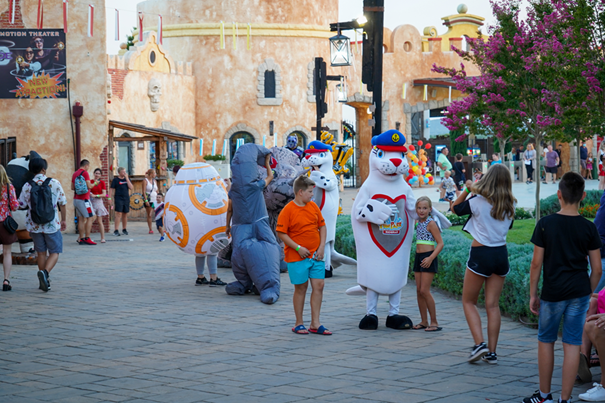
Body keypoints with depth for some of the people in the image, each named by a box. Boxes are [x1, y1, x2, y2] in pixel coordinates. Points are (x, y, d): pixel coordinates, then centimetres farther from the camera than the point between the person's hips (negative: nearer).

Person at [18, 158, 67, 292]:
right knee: (54, 252, 5)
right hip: (52, 225, -2)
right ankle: (45, 272, -21)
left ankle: (44, 281, 15)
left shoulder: (27, 186, -3)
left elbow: (21, 205, 1)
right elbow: (62, 204, 1)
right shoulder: (55, 183, -5)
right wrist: (63, 220, 14)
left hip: (34, 225, 2)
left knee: (41, 253, 14)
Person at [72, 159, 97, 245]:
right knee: (90, 217, -4)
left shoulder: (75, 174, 13)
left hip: (76, 199, 8)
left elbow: (72, 187, 16)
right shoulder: (85, 173, -10)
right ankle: (87, 238, -9)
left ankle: (81, 238, 5)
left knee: (81, 219, 8)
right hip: (84, 199, -8)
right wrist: (94, 183, 3)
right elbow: (89, 186, -15)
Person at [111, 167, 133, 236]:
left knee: (125, 215, 9)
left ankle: (124, 229, 21)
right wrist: (112, 201, -7)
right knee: (119, 214, -12)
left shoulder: (127, 179, 12)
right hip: (118, 199, -4)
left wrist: (127, 178, -4)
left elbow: (131, 188, -1)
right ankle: (116, 230, -13)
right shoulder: (115, 180, 1)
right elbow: (112, 191, 0)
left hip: (126, 199, 4)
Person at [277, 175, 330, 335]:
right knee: (301, 288, 2)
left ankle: (315, 324, 8)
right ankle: (299, 324, 15)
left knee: (319, 286, 1)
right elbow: (281, 233, -11)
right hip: (297, 257, -5)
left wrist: (322, 247, 1)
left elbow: (322, 226, 13)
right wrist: (298, 248, -15)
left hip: (316, 255, 5)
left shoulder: (313, 206, 8)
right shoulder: (288, 210, -10)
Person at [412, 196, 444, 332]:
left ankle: (434, 322, -4)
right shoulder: (419, 222, 11)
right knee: (419, 290, 7)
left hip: (428, 258, -8)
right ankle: (424, 321, 14)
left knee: (425, 291, -10)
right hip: (418, 257, 8)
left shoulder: (431, 223, -11)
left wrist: (430, 258, -23)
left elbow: (440, 243, -14)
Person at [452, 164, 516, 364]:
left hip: (480, 254, -4)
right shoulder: (510, 205, 2)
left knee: (468, 301, 10)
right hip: (501, 253, 4)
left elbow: (456, 208, 3)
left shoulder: (478, 201, -11)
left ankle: (479, 344, -6)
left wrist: (467, 190, 11)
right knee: (493, 305, 9)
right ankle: (491, 352, 7)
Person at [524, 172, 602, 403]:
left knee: (545, 341, 14)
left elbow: (536, 264, -6)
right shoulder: (588, 228, -2)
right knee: (572, 345, 5)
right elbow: (597, 269, 0)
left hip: (553, 291, -1)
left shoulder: (545, 224, -7)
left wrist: (533, 294, 4)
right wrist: (588, 294, 14)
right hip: (579, 292, 2)